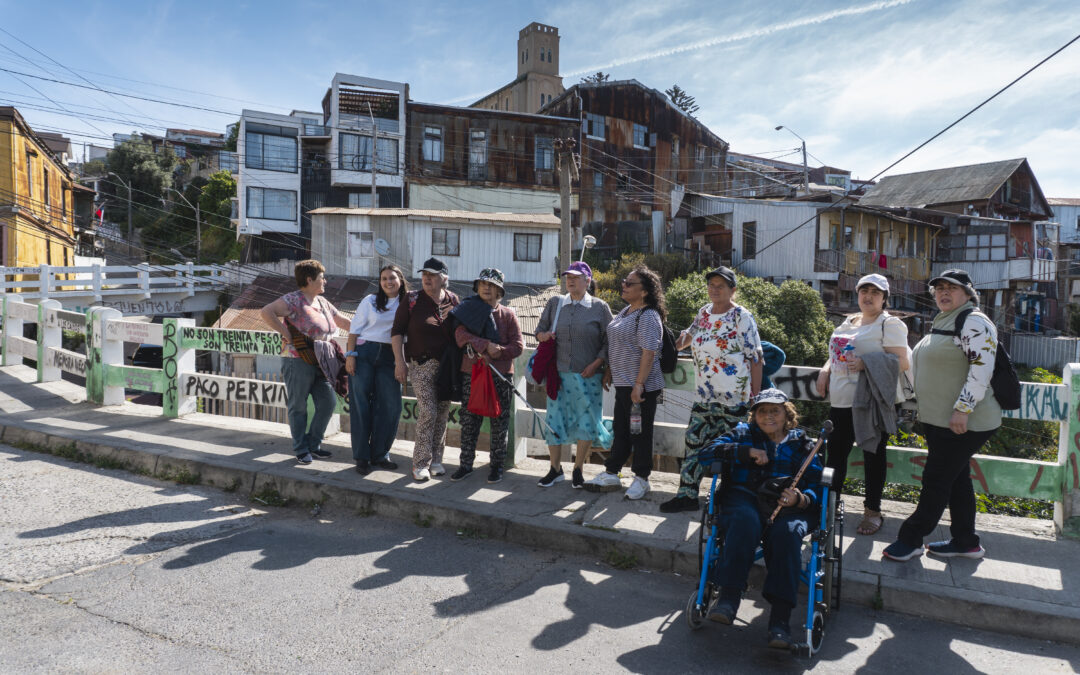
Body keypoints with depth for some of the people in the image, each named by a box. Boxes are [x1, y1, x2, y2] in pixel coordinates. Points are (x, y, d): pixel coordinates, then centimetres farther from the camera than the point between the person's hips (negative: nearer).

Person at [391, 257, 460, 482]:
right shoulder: (412, 299, -3)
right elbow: (397, 331, -2)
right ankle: (421, 464, 0)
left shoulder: (453, 300, 6)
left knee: (443, 413, 7)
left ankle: (435, 459, 20)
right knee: (428, 412, -11)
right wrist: (399, 361, -8)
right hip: (421, 364, -4)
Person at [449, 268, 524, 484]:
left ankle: (497, 465, 18)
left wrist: (499, 352, -18)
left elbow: (518, 345, -1)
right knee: (469, 421, 7)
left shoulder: (508, 314, 5)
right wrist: (487, 346, -21)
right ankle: (466, 464, 20)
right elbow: (461, 336, -11)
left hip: (501, 376, -1)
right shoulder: (468, 310, 6)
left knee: (499, 422, 5)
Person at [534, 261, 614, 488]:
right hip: (558, 373, 2)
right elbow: (540, 329, 17)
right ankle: (555, 469, 21)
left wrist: (595, 364, -9)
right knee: (554, 420, 4)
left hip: (588, 376, -2)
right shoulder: (554, 303, 9)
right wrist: (543, 335, -6)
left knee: (586, 423, 3)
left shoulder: (600, 307, 1)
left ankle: (578, 469, 21)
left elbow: (609, 341, 1)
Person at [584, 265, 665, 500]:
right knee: (620, 430, 16)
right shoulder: (625, 311, 13)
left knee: (640, 433, 4)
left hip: (640, 386, -9)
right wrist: (609, 371, 20)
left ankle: (641, 479, 18)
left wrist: (638, 385, -26)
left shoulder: (648, 316, -17)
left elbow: (648, 353, -23)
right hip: (622, 384, 9)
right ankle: (611, 474, 26)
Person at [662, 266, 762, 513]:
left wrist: (756, 396, -13)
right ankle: (687, 494, 17)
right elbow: (692, 333, 32)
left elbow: (755, 358, -10)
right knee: (694, 440, 8)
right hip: (704, 396, 7)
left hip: (734, 398, -6)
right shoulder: (704, 312, 10)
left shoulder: (742, 317, -8)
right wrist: (685, 335, 10)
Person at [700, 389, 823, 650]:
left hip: (790, 508, 0)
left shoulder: (802, 444, 19)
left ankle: (780, 618, -37)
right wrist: (747, 452, -6)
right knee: (745, 520, -36)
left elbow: (816, 489, 8)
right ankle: (728, 598, -40)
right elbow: (707, 453, 3)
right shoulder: (743, 434, 20)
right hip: (744, 500, 0)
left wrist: (799, 500, -16)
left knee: (787, 531, -34)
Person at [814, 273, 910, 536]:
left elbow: (903, 363, -13)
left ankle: (873, 510, 18)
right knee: (835, 453, 9)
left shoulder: (890, 324, -5)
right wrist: (826, 370, 6)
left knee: (873, 455, 5)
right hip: (841, 400, 6)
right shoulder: (848, 322, 18)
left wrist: (867, 364, -25)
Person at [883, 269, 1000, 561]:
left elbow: (982, 369, -22)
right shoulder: (943, 322, 17)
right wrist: (925, 407, 24)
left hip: (964, 422, -10)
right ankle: (966, 542, 26)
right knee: (956, 480, 16)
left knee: (936, 480, -2)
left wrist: (962, 409, -26)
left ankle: (910, 539, 8)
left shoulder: (974, 322, -14)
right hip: (938, 419, 10)